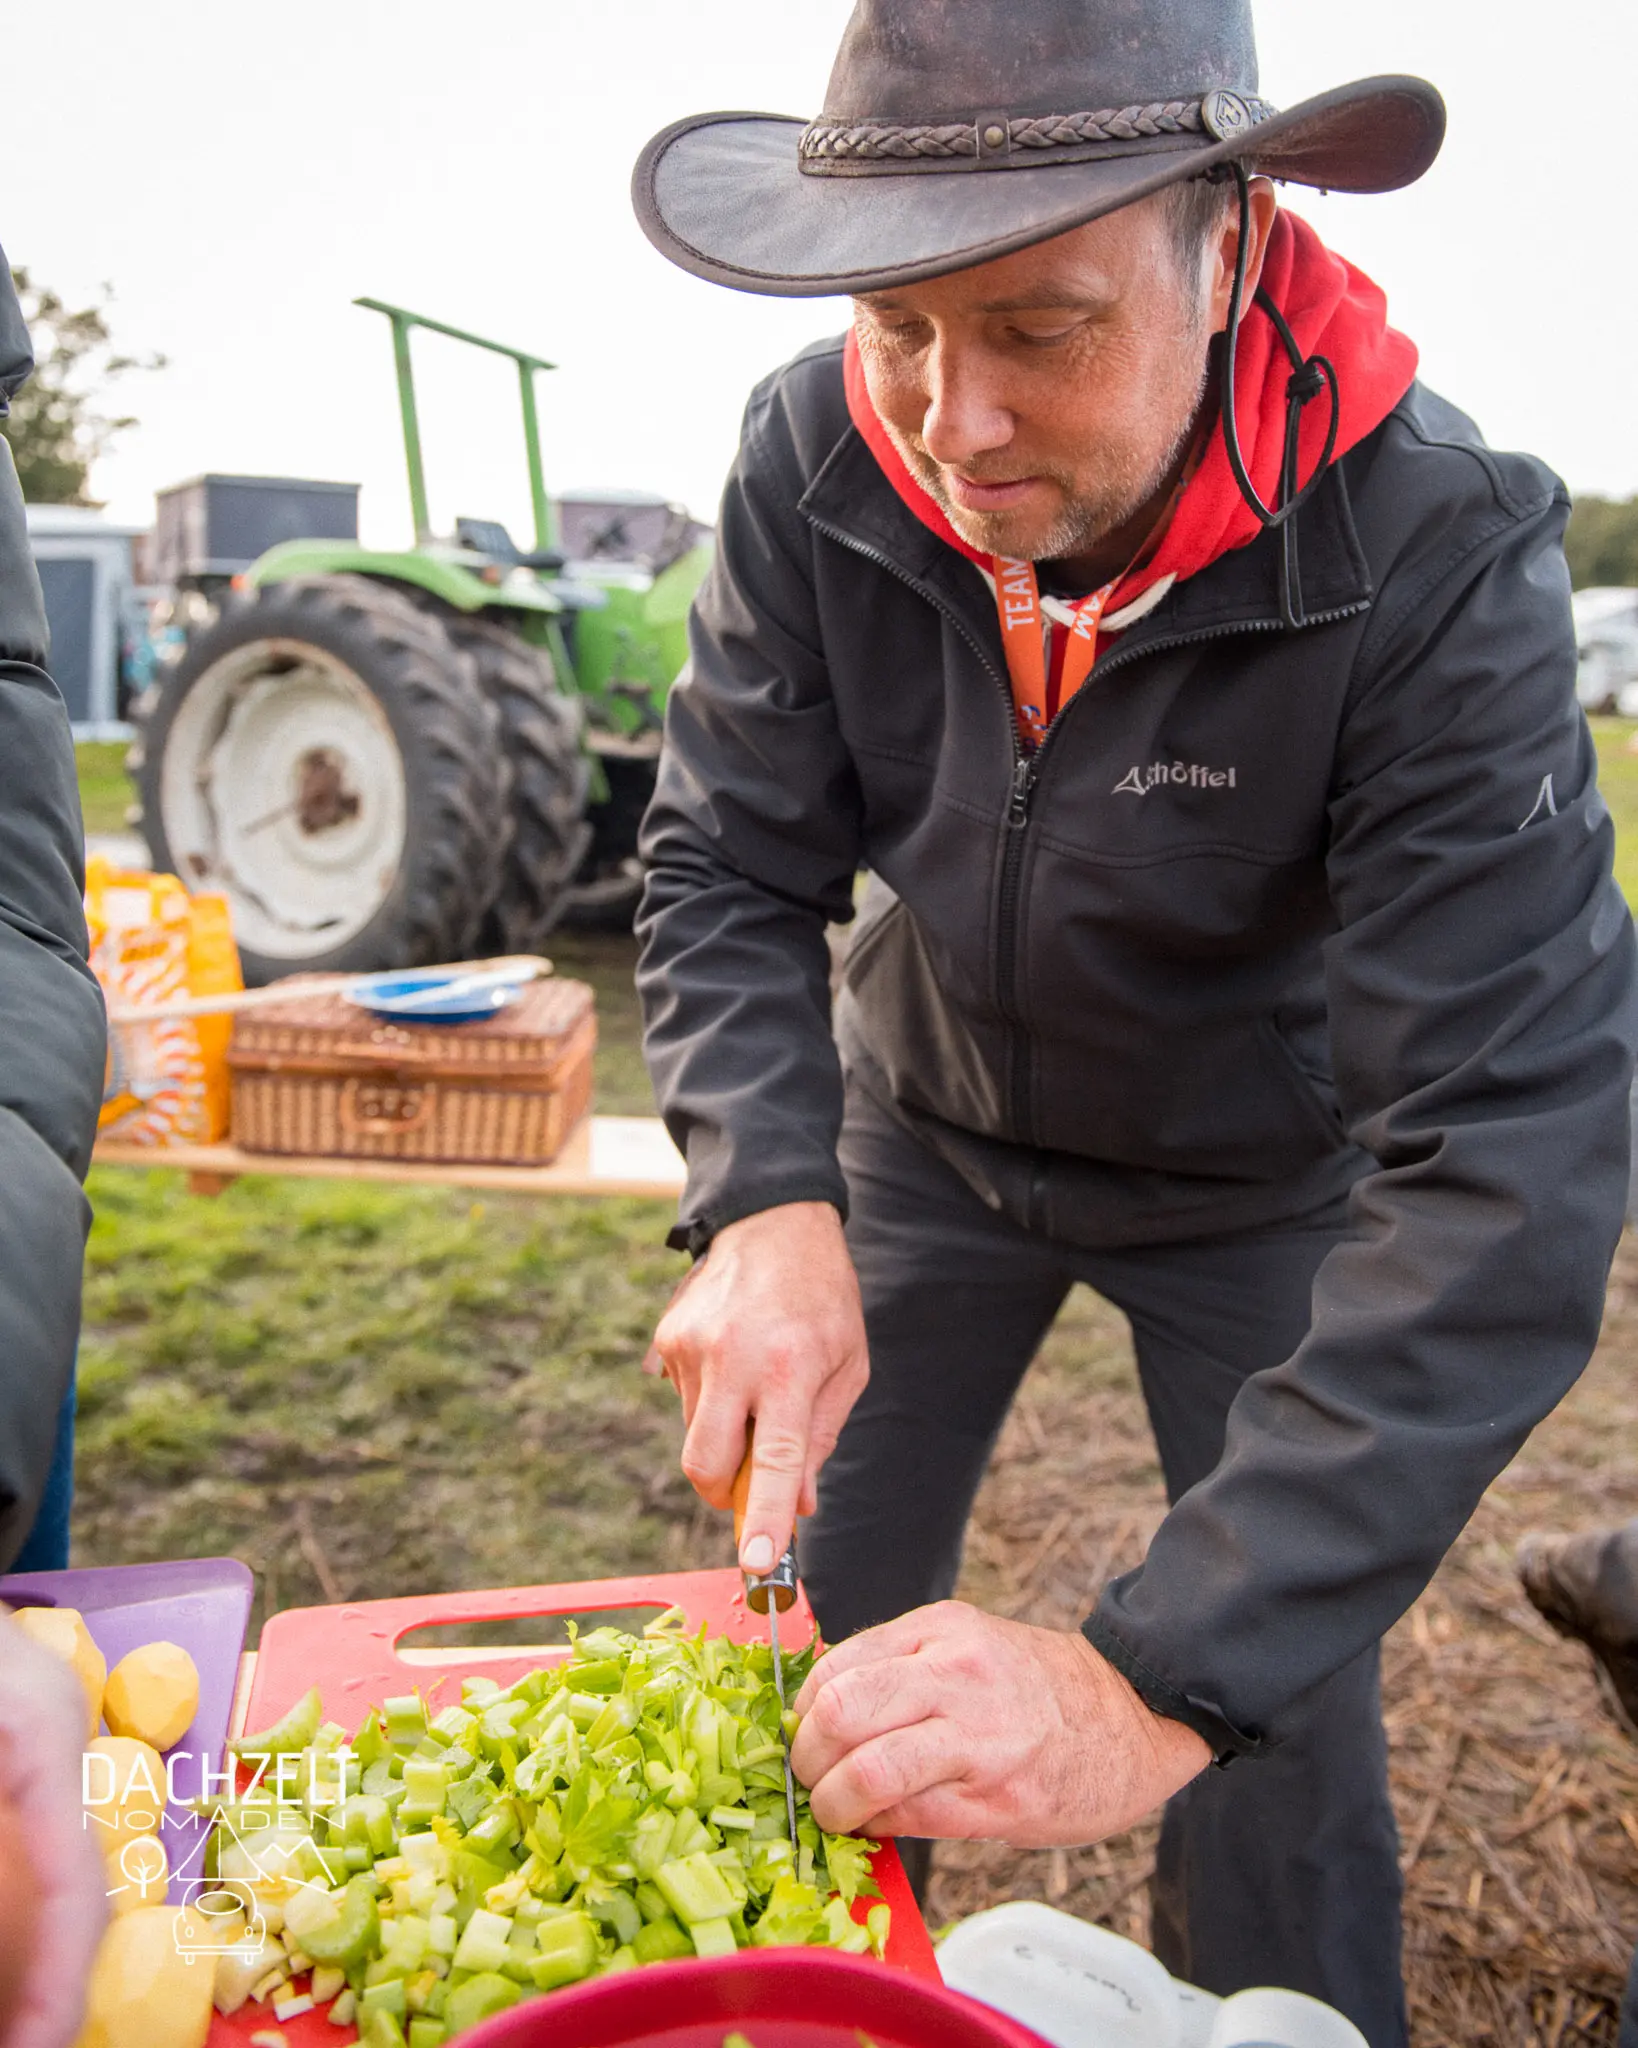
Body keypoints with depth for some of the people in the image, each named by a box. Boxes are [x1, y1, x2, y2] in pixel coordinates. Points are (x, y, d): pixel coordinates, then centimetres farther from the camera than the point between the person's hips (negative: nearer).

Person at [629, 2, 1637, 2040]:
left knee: (1276, 1727, 1)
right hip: (932, 1116, 3)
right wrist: (768, 1206, -35)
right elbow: (727, 872, -15)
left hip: (1256, 1169, -2)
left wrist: (1161, 1675, -45)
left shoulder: (1436, 552, -32)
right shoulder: (815, 459, -21)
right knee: (814, 1645, 10)